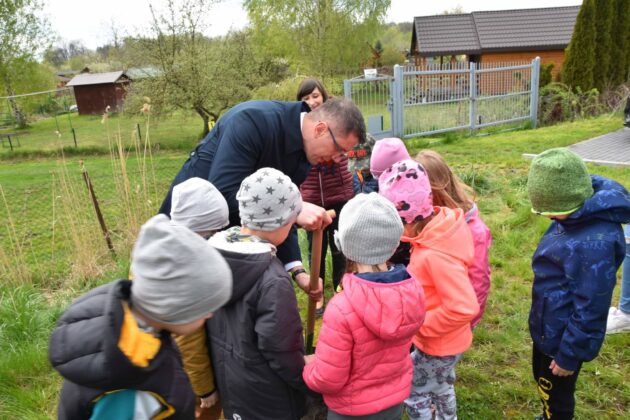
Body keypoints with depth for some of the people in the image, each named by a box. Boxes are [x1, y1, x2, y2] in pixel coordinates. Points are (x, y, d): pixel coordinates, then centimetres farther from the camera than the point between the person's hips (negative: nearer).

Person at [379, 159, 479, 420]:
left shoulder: (435, 255, -37)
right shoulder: (440, 223, -10)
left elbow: (464, 308, -36)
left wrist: (419, 325, -23)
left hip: (437, 345, -8)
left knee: (413, 392, 15)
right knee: (440, 387, 30)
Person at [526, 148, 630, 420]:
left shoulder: (594, 242, -36)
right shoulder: (577, 218, -7)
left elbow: (589, 307, -28)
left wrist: (569, 355, -18)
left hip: (562, 335, -9)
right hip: (549, 325, 9)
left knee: (555, 392, 17)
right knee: (544, 381, 29)